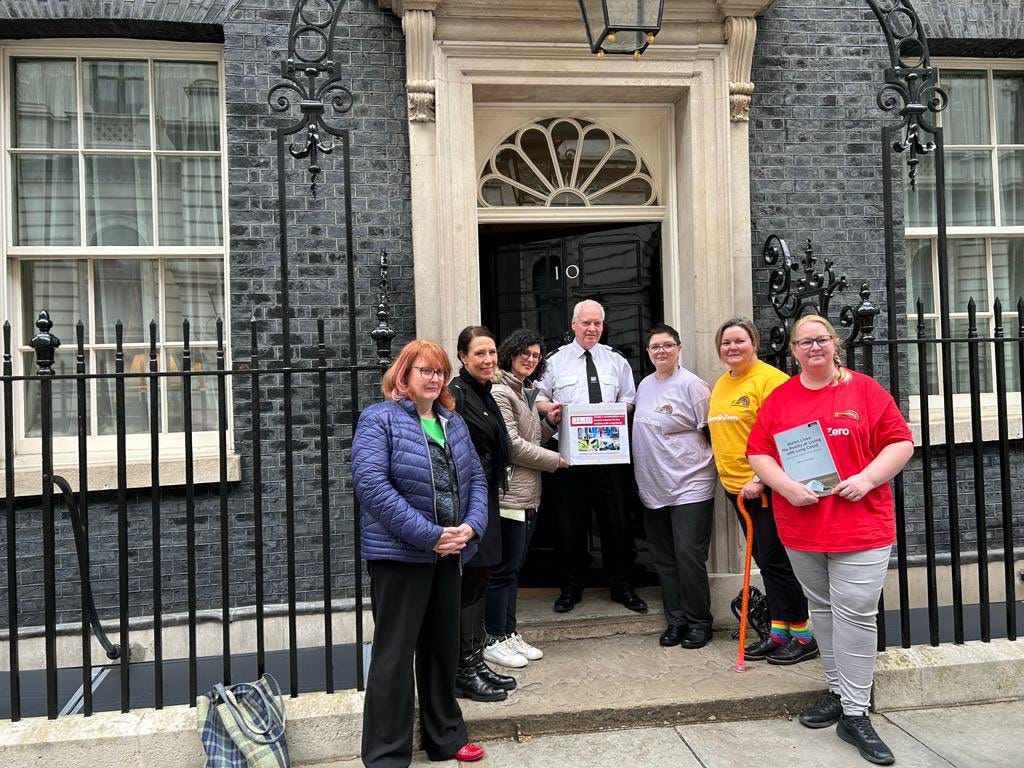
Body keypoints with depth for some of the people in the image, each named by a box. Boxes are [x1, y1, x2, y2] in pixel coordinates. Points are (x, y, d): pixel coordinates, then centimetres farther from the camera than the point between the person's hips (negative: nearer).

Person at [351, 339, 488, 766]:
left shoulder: (453, 423, 12)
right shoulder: (379, 419, -8)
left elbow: (475, 478, 11)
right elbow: (371, 484, -19)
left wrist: (471, 526, -9)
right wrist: (429, 535, -21)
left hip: (448, 554, 7)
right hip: (400, 554, -6)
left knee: (443, 648, 18)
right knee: (394, 656, 2)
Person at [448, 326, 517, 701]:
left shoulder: (484, 394, 14)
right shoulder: (457, 393, -14)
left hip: (485, 499, 9)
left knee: (480, 580, 15)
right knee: (468, 583, -1)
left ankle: (476, 662, 27)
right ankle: (463, 673, 11)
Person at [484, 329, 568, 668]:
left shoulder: (526, 392, 18)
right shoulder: (500, 392, -12)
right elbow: (512, 445, -17)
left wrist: (549, 422, 7)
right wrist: (554, 460, -7)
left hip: (528, 495, 10)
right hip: (510, 495, -10)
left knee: (514, 567, 15)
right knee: (504, 569, -2)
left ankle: (509, 634, 24)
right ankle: (495, 640, 10)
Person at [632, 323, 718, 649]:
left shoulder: (691, 385, -10)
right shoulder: (645, 385, 11)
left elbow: (710, 431, -7)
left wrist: (698, 461, -6)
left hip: (689, 487, -7)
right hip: (652, 489, 7)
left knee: (689, 556, -5)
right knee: (664, 559, 13)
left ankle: (699, 622, 12)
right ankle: (675, 619, 25)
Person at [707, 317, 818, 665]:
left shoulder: (770, 378, -12)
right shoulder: (720, 385, 13)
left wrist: (760, 479, -21)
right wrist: (729, 477, 15)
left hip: (764, 486, -8)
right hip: (735, 486, 8)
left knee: (777, 559, -1)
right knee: (764, 559, 14)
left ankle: (803, 635, 14)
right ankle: (779, 632, 25)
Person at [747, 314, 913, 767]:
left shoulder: (865, 390, 0)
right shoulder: (779, 398, 4)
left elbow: (900, 443, -1)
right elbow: (757, 452, 1)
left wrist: (867, 479, -15)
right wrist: (787, 487, -14)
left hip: (861, 523, -2)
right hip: (801, 527, 3)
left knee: (854, 614, -3)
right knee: (822, 609, 14)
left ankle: (855, 715, 8)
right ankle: (839, 691, 30)